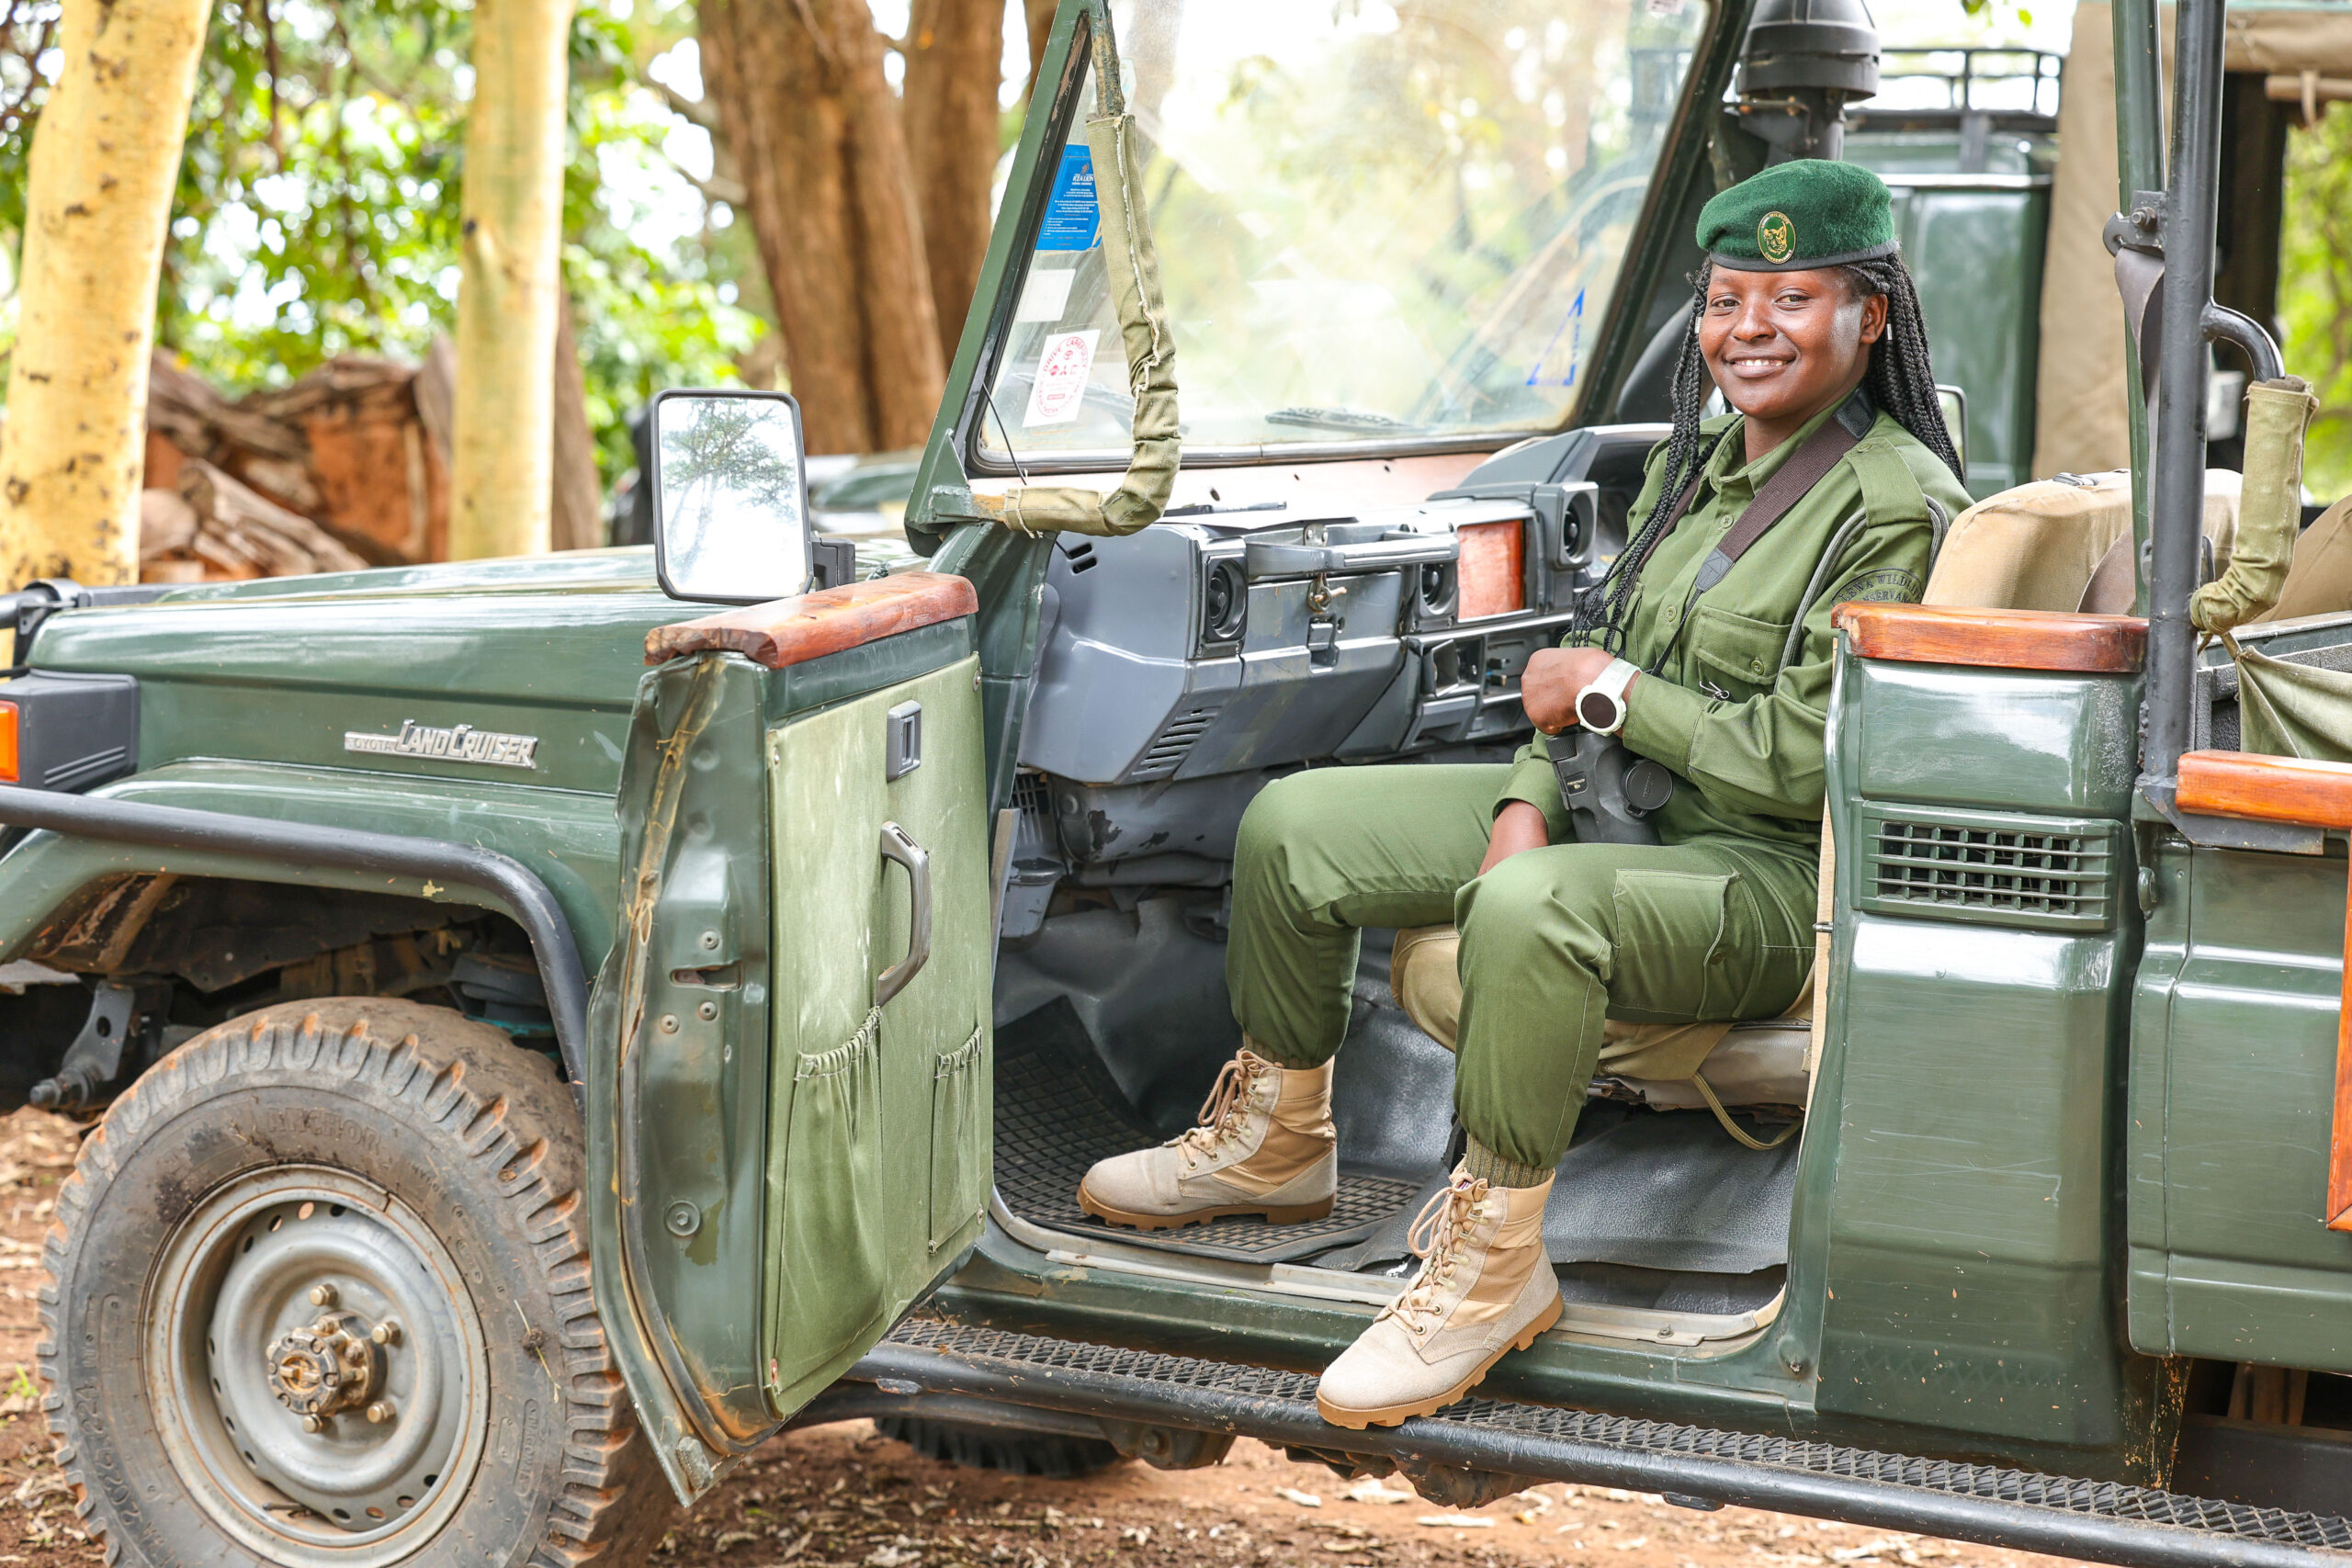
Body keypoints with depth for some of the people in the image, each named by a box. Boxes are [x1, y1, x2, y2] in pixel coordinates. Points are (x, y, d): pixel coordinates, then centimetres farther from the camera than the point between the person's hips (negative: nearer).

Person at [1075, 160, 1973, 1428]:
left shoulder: (1897, 506, -15)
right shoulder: (1694, 460, 11)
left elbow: (1798, 764, -21)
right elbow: (1593, 666, 13)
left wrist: (1612, 693, -12)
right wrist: (1529, 804, -5)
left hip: (1768, 880, -9)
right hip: (1611, 813, 9)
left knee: (1530, 912, -40)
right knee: (1293, 826, 3)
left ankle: (1495, 1257, -24)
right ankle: (1275, 1142, 20)